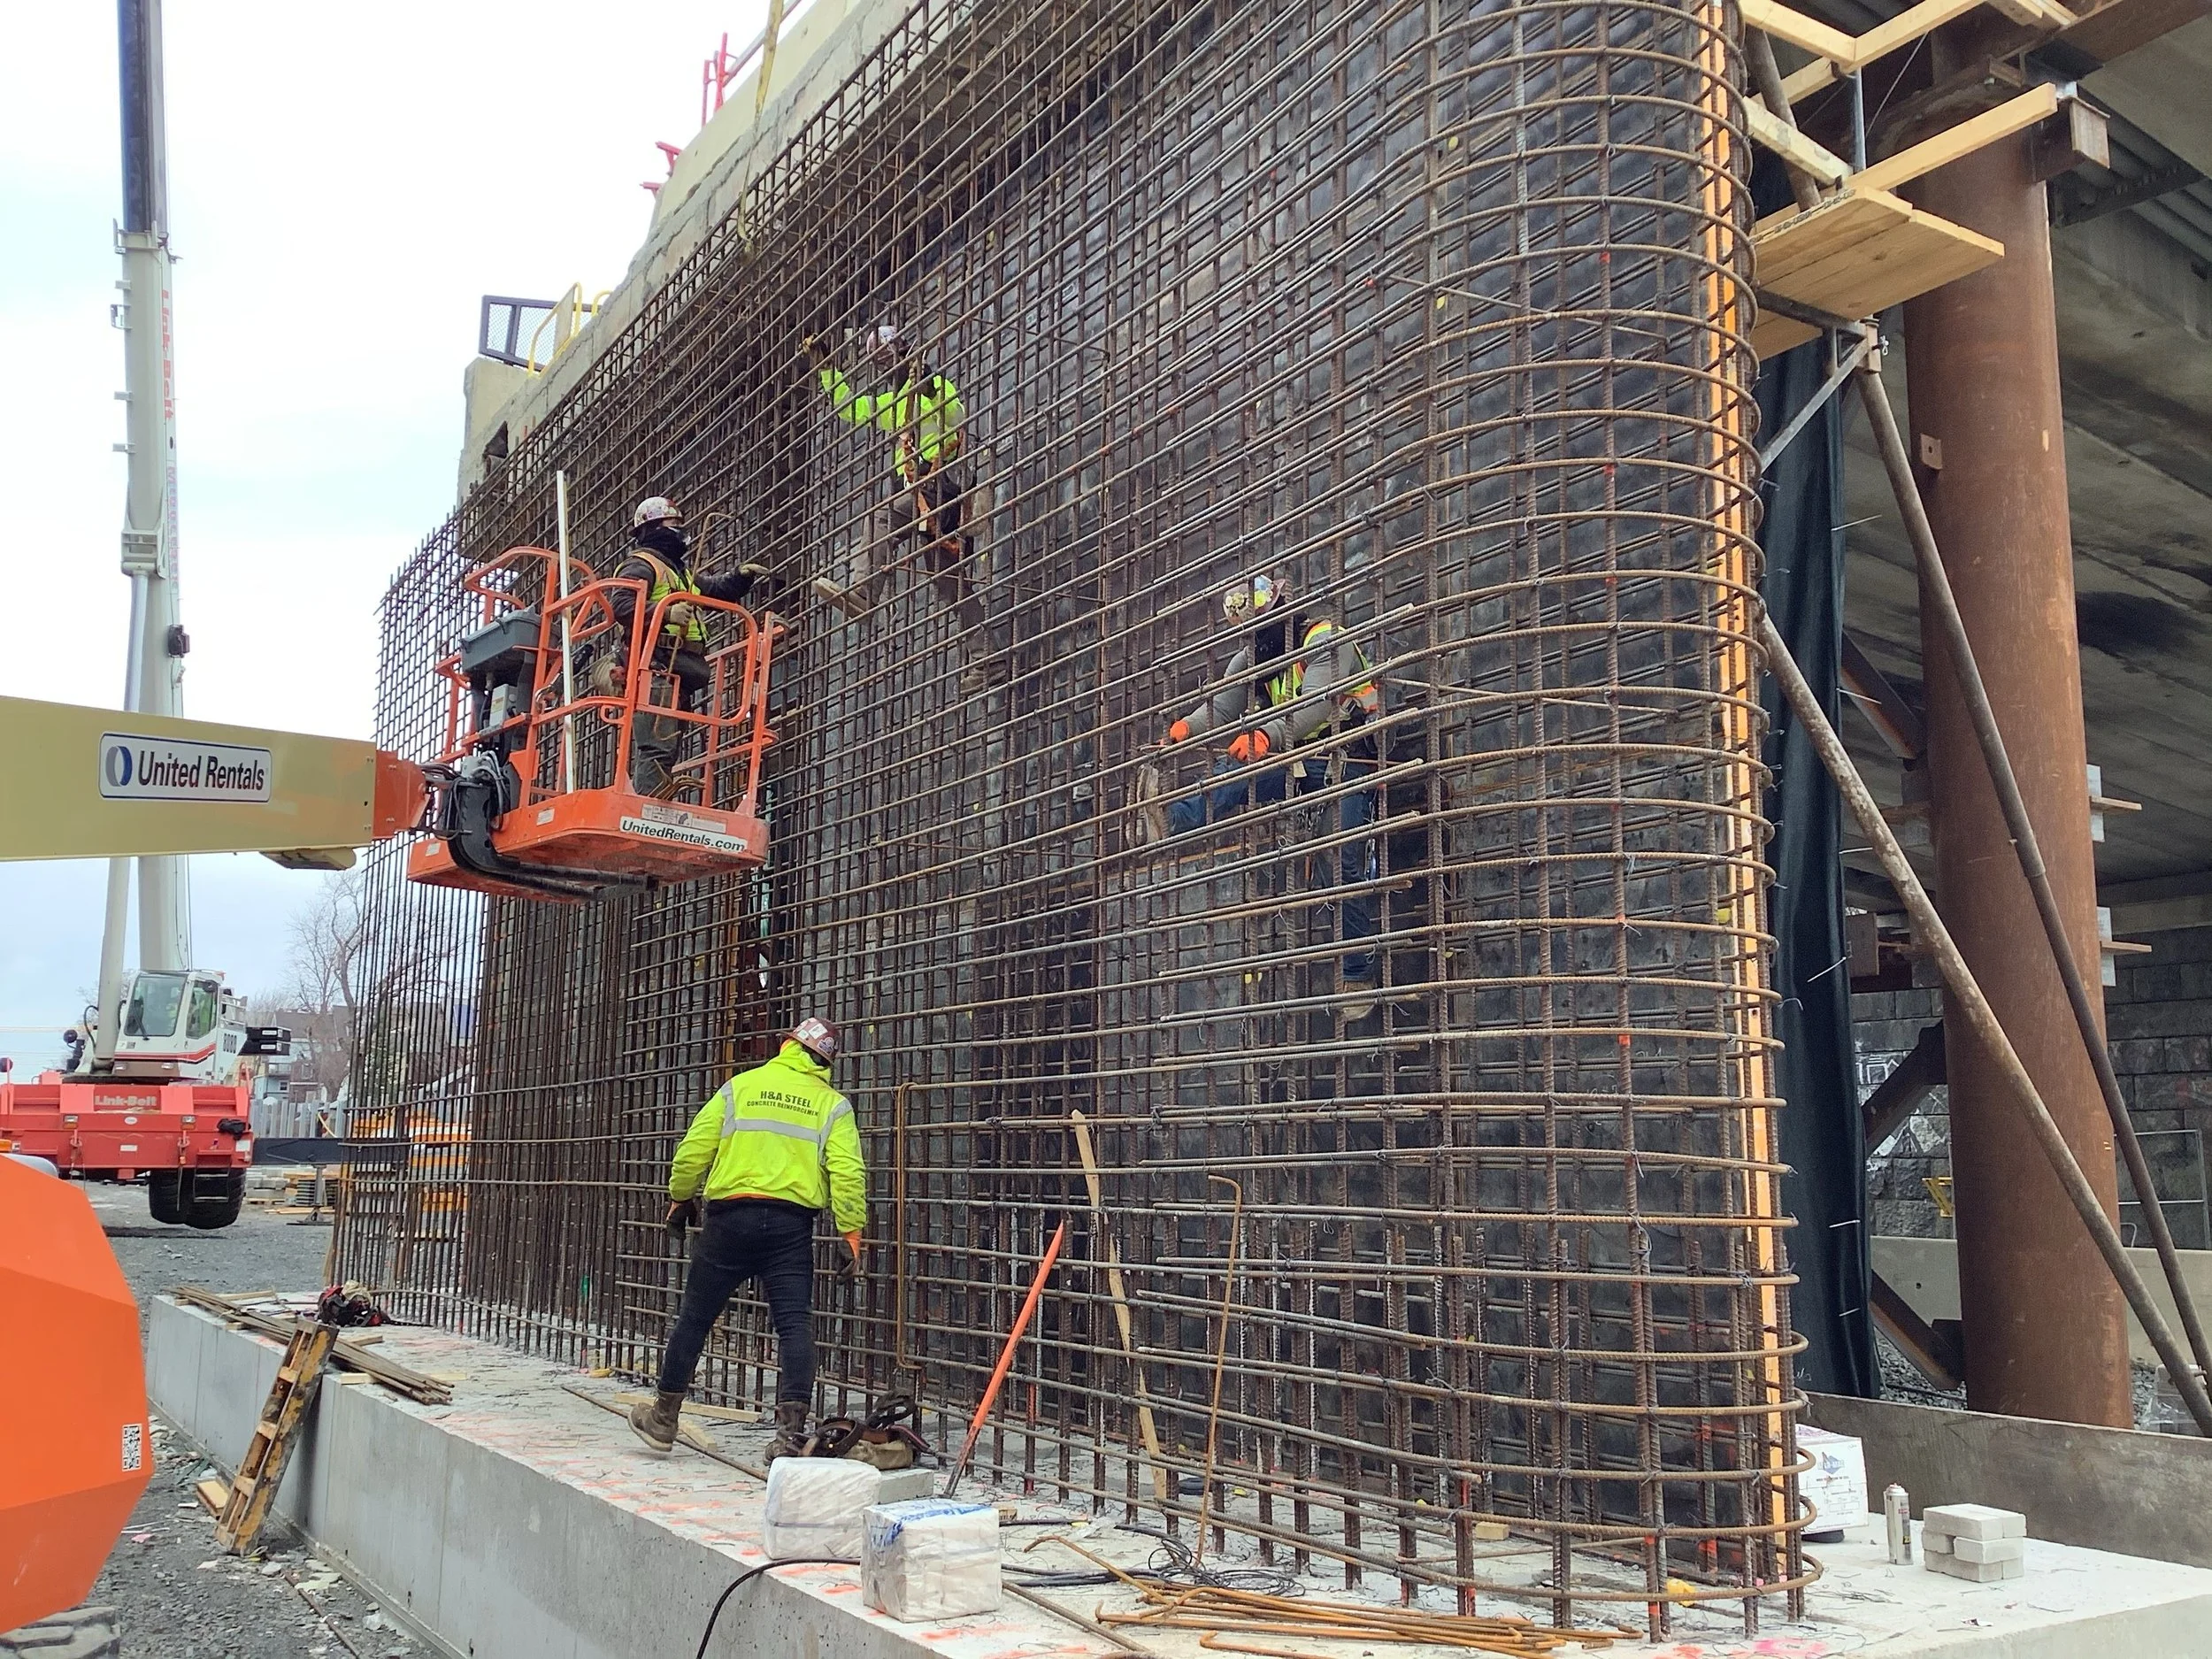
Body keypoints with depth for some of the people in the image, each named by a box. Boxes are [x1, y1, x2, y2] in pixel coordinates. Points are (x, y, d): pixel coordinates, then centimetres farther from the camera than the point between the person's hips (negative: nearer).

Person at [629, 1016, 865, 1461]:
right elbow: (848, 1174, -3)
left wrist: (680, 1198, 21)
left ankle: (663, 1419, 24)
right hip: (791, 1224, 0)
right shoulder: (832, 1105, 7)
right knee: (794, 1325, -1)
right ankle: (791, 1432, -9)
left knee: (694, 1319, 12)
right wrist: (852, 1234, 1)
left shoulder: (740, 1087, 8)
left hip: (730, 1216, 1)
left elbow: (694, 1150, 6)